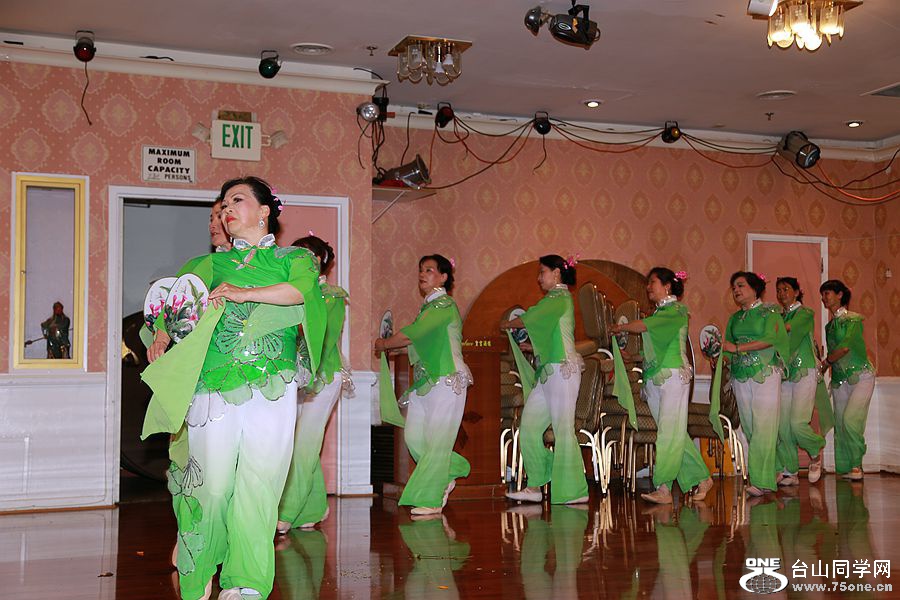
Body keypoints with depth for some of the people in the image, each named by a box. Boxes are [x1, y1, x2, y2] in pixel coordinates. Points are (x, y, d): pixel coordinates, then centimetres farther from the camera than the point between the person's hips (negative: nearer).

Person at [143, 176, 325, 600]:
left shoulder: (294, 258, 15)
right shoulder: (213, 263, 24)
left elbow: (304, 287, -8)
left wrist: (244, 293, -15)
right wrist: (162, 333, -10)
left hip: (271, 391, -2)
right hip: (213, 387, 2)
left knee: (258, 483, -7)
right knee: (213, 483, -4)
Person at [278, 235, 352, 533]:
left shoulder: (334, 296, -1)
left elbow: (327, 339, -9)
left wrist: (313, 378, -18)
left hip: (324, 377, -5)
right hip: (296, 377, 5)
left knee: (304, 444, -9)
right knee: (301, 446, 3)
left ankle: (286, 515, -9)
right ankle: (313, 510, 15)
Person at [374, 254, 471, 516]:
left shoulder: (445, 305, -11)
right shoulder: (427, 306, 17)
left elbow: (412, 334, -18)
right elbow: (415, 339, 14)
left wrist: (383, 344, -6)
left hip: (446, 381, -8)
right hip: (424, 381, 8)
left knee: (436, 440, -4)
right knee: (414, 437, 6)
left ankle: (430, 499, 4)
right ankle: (450, 471, 26)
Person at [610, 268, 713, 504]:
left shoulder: (676, 310, -5)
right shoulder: (658, 312, 19)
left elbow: (643, 326, -16)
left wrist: (619, 327, -3)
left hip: (673, 376, -8)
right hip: (654, 378, 8)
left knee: (670, 432, -10)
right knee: (675, 434, 6)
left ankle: (664, 489, -13)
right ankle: (701, 478, 15)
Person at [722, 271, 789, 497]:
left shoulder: (770, 312, 2)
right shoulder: (735, 318, 17)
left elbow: (770, 339, -13)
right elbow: (728, 348, 16)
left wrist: (737, 348, -17)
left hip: (766, 374, -5)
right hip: (741, 376, 5)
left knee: (763, 426, -11)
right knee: (749, 427, 1)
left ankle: (762, 480, -12)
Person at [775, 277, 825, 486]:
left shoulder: (805, 313, 0)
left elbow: (789, 327, -20)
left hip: (805, 373, -5)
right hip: (785, 375, 5)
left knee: (798, 423, -14)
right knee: (782, 426, -1)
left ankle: (816, 452, 15)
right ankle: (790, 473, 8)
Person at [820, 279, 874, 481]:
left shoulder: (853, 319, -5)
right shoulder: (830, 326, 15)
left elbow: (845, 346, -15)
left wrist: (824, 364, -6)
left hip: (860, 375, -6)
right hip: (840, 380, 6)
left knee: (850, 419, -19)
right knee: (840, 424, 2)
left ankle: (856, 464, -6)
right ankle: (844, 468, 7)